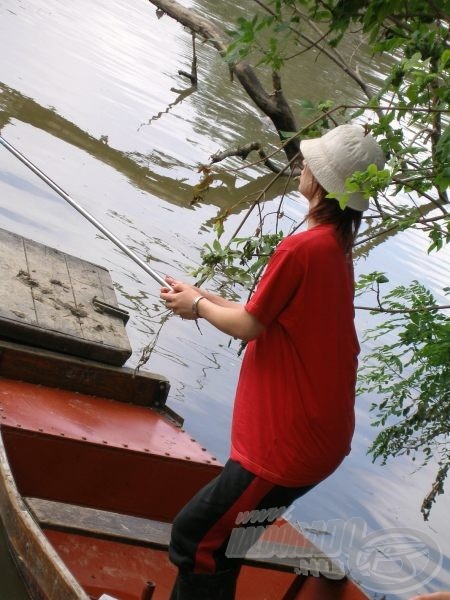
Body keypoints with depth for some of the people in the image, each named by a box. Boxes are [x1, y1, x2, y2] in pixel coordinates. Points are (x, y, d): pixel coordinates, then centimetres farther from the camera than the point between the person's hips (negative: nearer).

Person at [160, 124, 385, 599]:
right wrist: (207, 301, 11)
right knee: (214, 542, 19)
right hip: (317, 431, 9)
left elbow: (248, 327, -13)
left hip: (288, 444, -9)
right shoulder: (336, 245, 8)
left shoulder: (302, 247, -21)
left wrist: (197, 304, 4)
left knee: (195, 539, 0)